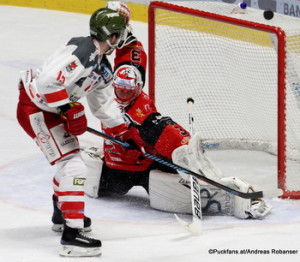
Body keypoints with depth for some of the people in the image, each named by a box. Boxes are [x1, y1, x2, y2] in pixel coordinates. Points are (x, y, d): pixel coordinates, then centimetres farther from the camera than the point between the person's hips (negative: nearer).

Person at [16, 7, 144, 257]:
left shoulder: (103, 68, 8)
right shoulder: (83, 51, -24)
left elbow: (104, 103, 21)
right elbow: (49, 80, -33)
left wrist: (125, 131, 19)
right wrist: (70, 110, -27)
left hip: (52, 111, 11)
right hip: (35, 110, -11)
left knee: (71, 159, 27)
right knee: (73, 167, -16)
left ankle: (62, 215, 49)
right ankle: (72, 234, -20)